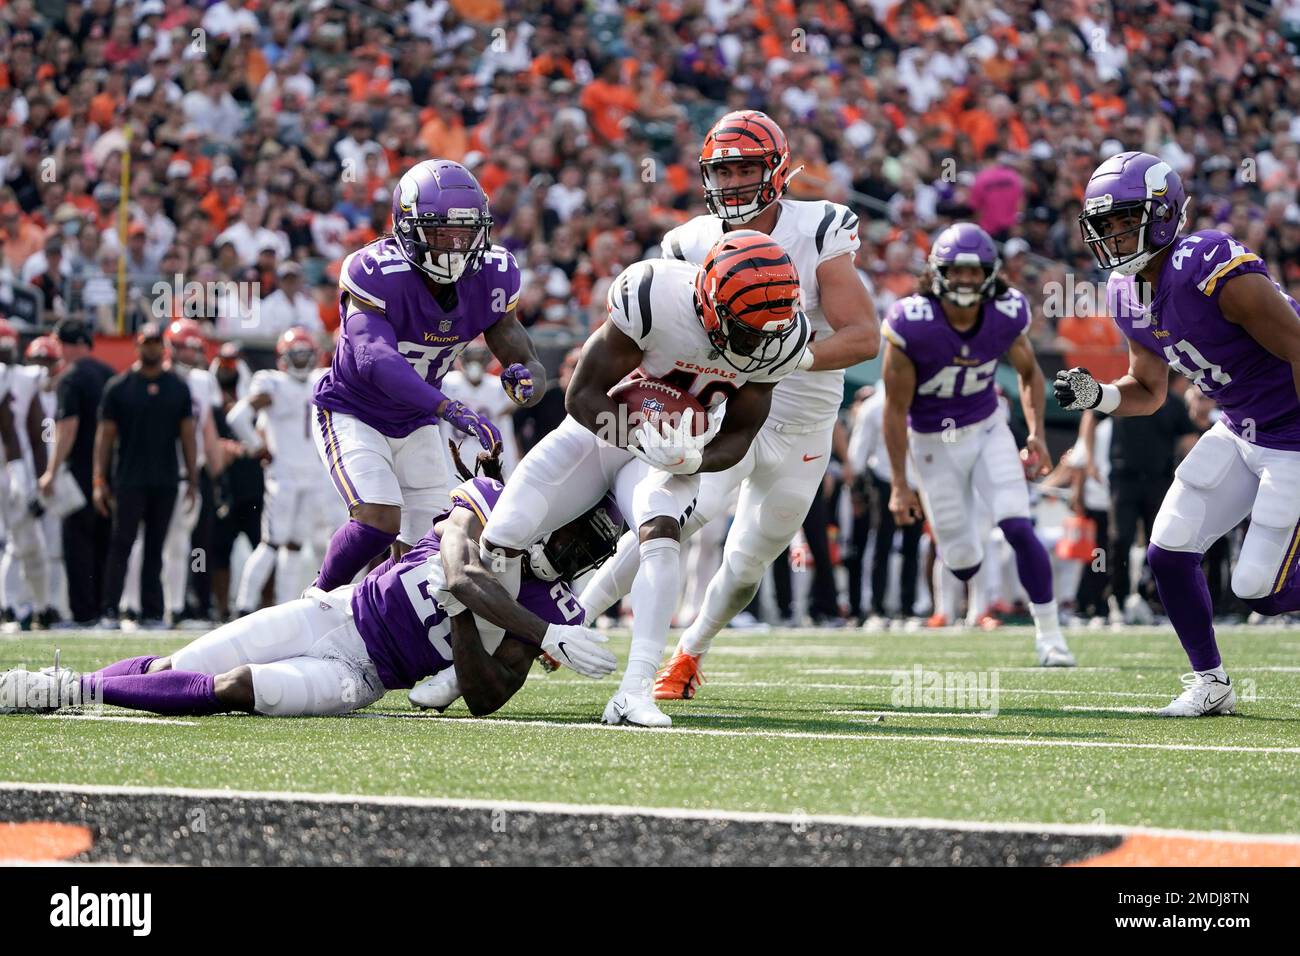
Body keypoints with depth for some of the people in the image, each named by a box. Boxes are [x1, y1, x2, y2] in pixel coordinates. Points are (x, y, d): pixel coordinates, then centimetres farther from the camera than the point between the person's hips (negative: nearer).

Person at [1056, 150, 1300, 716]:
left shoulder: (1220, 273, -27)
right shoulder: (1127, 294, 0)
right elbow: (1149, 392, 14)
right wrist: (1095, 395, -7)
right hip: (1238, 431, 8)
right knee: (1168, 553, 2)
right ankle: (1210, 684, 17)